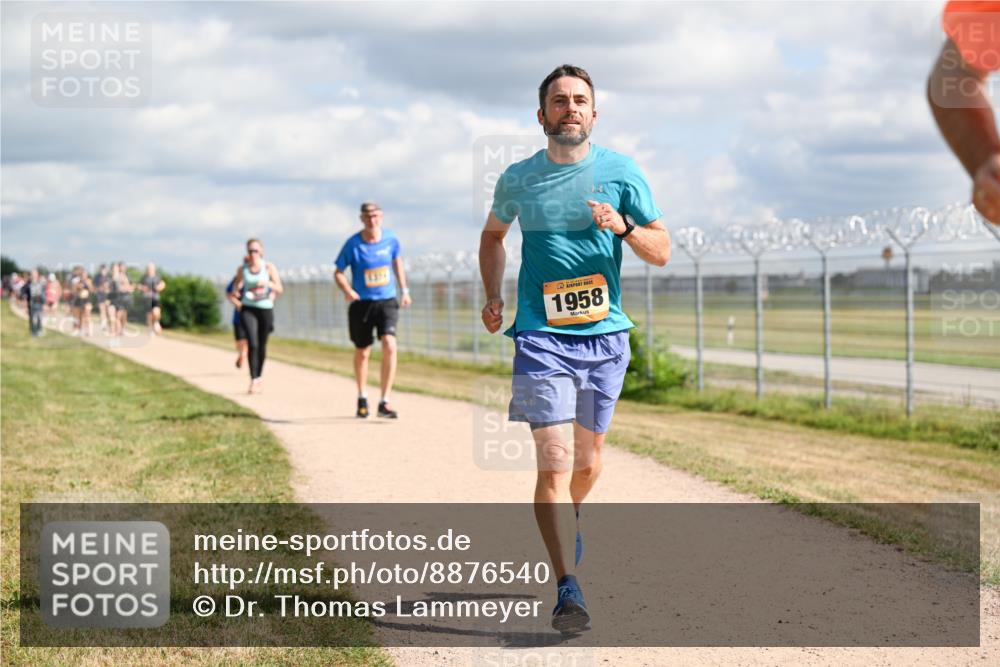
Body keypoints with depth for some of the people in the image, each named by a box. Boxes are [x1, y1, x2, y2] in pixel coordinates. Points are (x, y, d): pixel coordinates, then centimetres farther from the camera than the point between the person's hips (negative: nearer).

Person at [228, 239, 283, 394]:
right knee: (252, 343, -17)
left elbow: (280, 289, -4)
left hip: (265, 309, 0)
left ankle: (259, 377, 29)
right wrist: (237, 302, -6)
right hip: (248, 309, 0)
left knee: (262, 346, 9)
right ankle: (253, 380, -19)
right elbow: (235, 290, 14)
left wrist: (268, 283, -23)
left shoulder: (269, 267, -2)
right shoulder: (242, 269, 3)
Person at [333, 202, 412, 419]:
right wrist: (347, 290, -23)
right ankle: (362, 399, 36)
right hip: (361, 304, -1)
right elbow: (338, 272, -3)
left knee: (390, 346, -19)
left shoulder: (390, 239, -2)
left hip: (387, 301, 1)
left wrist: (404, 290, 16)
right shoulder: (353, 244, -9)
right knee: (362, 352, 12)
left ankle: (384, 403, -14)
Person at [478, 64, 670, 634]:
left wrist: (622, 226, -17)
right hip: (542, 337, -2)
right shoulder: (518, 179, 4)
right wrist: (493, 296, 9)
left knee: (588, 461, 15)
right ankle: (569, 590, -16)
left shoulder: (621, 172, 2)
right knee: (555, 464, -14)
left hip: (606, 336, 2)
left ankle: (567, 520, 47)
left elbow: (662, 252, 2)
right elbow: (494, 234, 23)